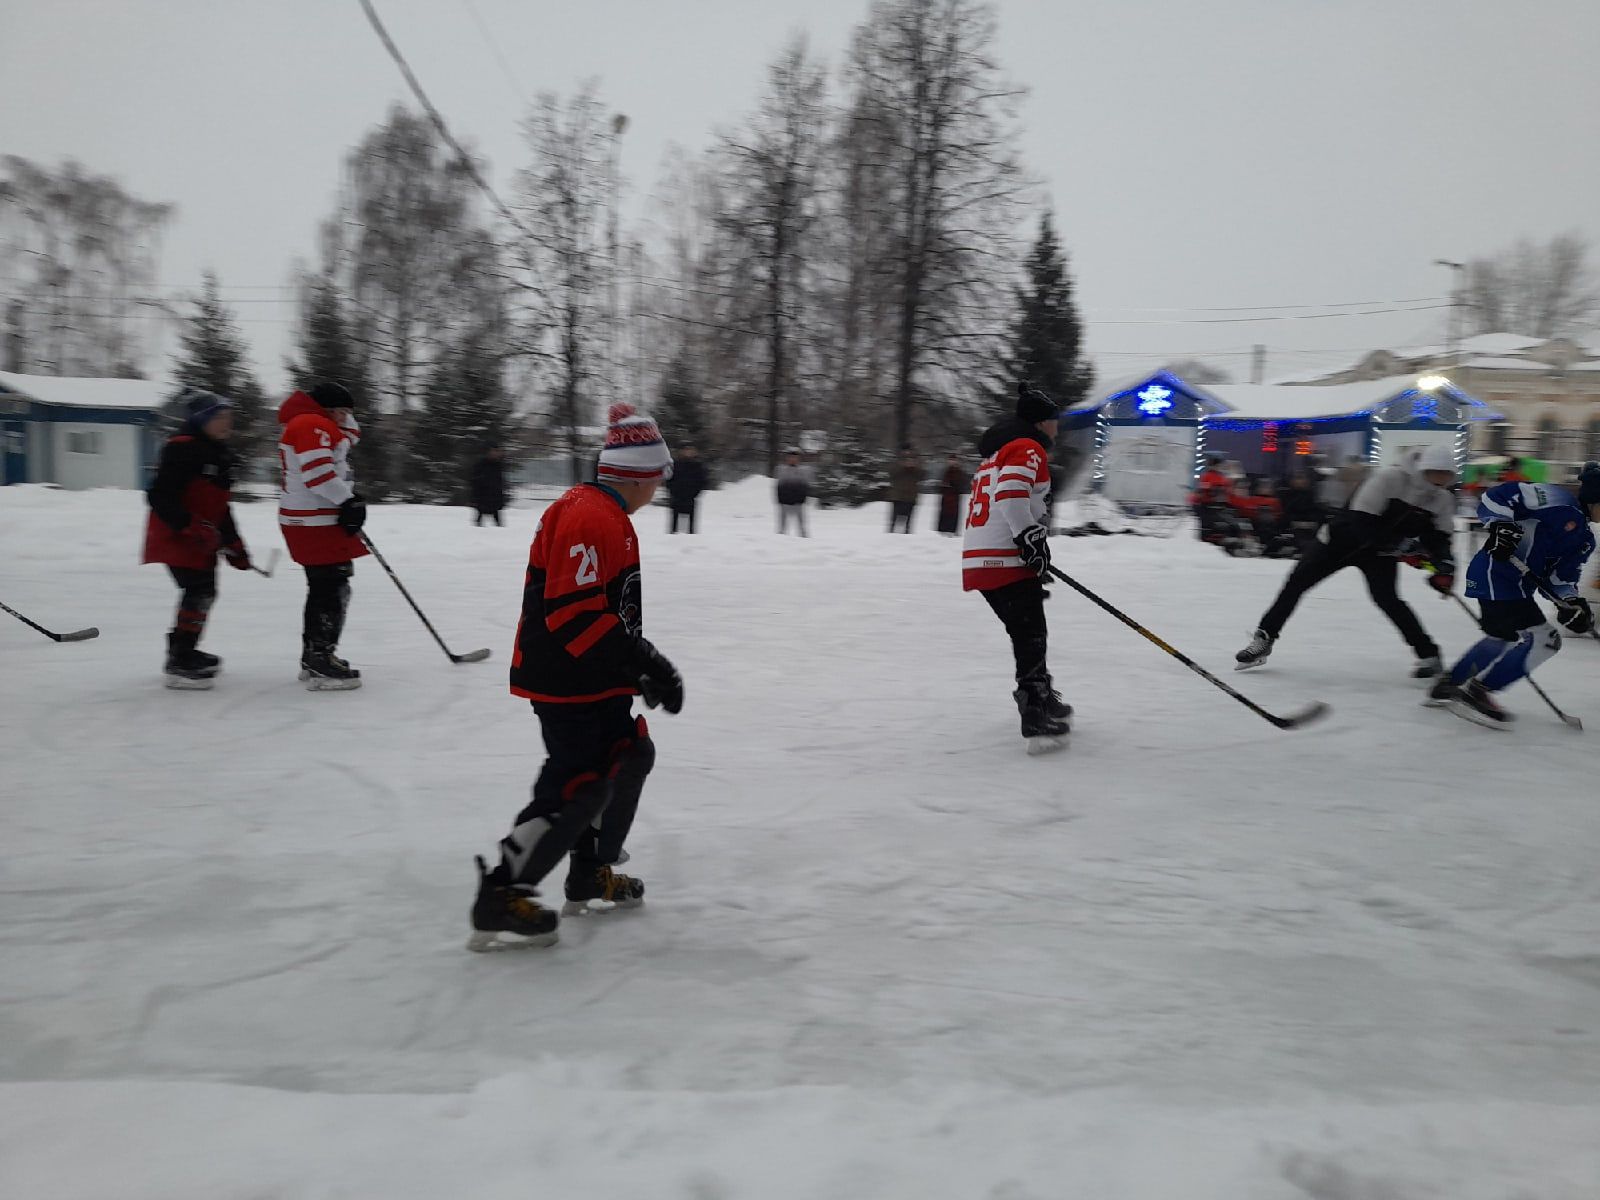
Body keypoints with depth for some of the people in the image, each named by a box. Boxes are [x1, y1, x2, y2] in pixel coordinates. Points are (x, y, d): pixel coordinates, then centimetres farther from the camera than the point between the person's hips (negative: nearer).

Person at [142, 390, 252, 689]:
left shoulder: (219, 453, 12)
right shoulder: (183, 449, -19)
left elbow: (220, 506, 19)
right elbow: (160, 496, -24)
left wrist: (233, 543, 16)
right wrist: (190, 526, -30)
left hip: (203, 537, 10)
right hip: (175, 535, -10)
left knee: (204, 591, 18)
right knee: (198, 591, -16)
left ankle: (184, 652, 36)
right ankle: (179, 664, -14)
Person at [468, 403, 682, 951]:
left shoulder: (608, 516, 14)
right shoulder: (591, 518, -20)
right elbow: (573, 612, -27)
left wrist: (644, 664, 21)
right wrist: (642, 663, -25)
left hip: (595, 678, 11)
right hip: (564, 679, -11)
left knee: (630, 757, 17)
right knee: (579, 785, -10)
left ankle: (591, 877, 28)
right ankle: (499, 899, -3)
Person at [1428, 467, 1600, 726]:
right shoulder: (1558, 501, -12)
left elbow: (1560, 578, 11)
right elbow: (1496, 496, -15)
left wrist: (1572, 602, -7)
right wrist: (1501, 525, -29)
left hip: (1519, 584, 11)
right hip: (1496, 575, -11)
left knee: (1501, 637, 28)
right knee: (1542, 639, -14)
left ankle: (1448, 686, 42)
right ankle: (1474, 692, -10)